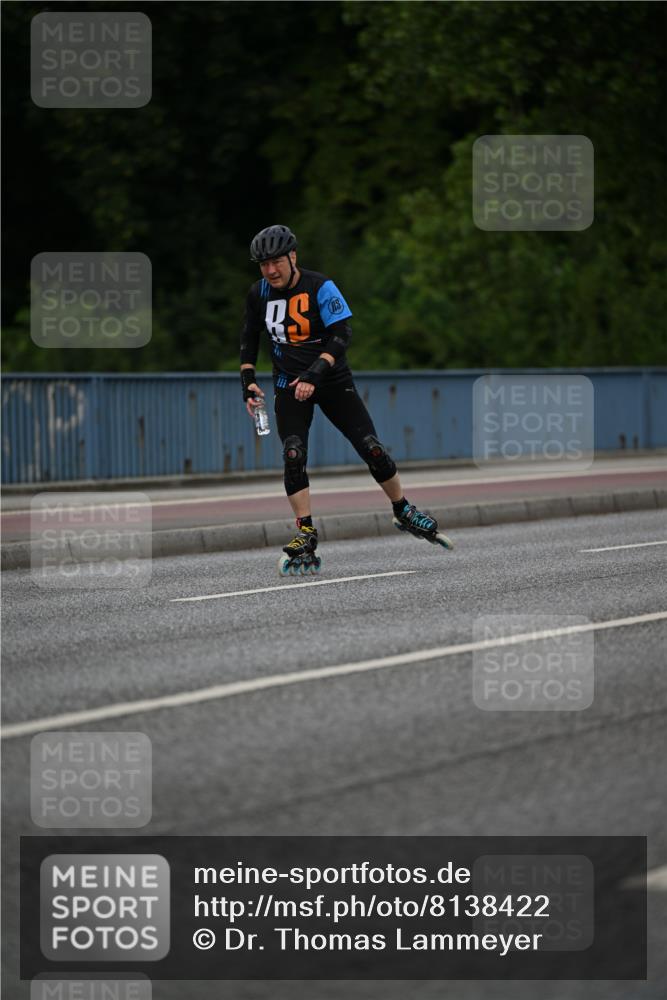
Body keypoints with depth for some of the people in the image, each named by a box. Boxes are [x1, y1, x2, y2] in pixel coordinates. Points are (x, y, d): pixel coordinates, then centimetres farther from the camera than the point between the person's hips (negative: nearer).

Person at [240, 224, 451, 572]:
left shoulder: (320, 287, -17)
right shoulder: (259, 294, -4)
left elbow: (341, 334, -23)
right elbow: (249, 338, 9)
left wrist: (314, 373, -34)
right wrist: (248, 382, -2)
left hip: (332, 380, -2)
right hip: (290, 384, 2)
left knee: (371, 449, -5)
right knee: (293, 455, -16)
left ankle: (403, 512, 17)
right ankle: (306, 535, -11)